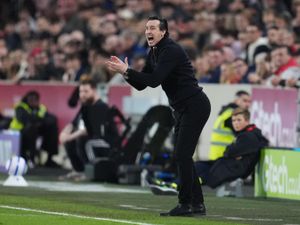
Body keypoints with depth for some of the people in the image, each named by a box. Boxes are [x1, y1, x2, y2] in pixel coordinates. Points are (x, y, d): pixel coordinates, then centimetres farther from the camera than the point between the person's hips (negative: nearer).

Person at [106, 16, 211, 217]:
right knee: (182, 155, 10)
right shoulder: (153, 54, 12)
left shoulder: (171, 51, -18)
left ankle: (185, 204, -10)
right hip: (183, 108, 10)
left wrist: (127, 70, -23)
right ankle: (197, 204, 14)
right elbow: (141, 85, 12)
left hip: (195, 107, -10)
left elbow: (154, 80, -27)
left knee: (182, 155, -12)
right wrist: (124, 72, -5)